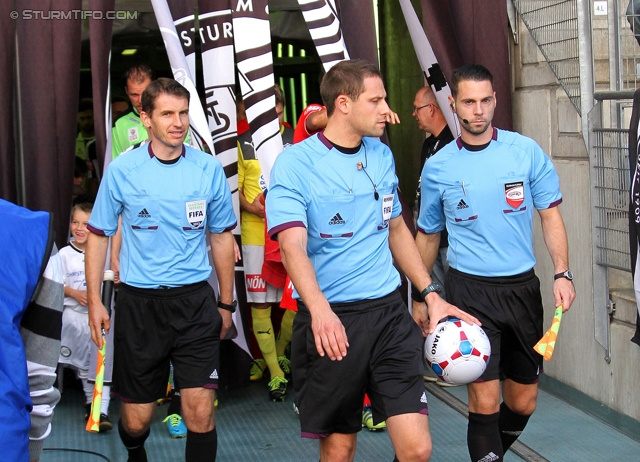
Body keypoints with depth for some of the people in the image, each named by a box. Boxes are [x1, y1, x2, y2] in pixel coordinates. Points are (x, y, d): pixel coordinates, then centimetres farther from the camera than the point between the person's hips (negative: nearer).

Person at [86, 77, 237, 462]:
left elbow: (222, 237, 11)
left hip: (195, 300, 0)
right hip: (139, 302, 0)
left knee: (200, 410, -10)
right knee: (137, 418, 9)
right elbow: (99, 235, 6)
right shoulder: (122, 170, -3)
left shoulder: (209, 168, 1)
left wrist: (227, 304, 12)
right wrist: (95, 301, 1)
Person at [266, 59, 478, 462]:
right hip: (329, 323, -4)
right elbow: (292, 246, -22)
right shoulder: (295, 164, -9)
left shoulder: (382, 156, 10)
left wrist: (431, 294, 15)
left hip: (389, 313, 4)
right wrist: (320, 309, -39)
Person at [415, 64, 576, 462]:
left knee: (523, 402, 11)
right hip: (471, 289, -2)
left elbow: (551, 215, 3)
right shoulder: (437, 168, 1)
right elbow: (428, 236, 12)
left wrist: (563, 273, -9)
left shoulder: (526, 151, -1)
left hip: (522, 286, 2)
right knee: (485, 401, -10)